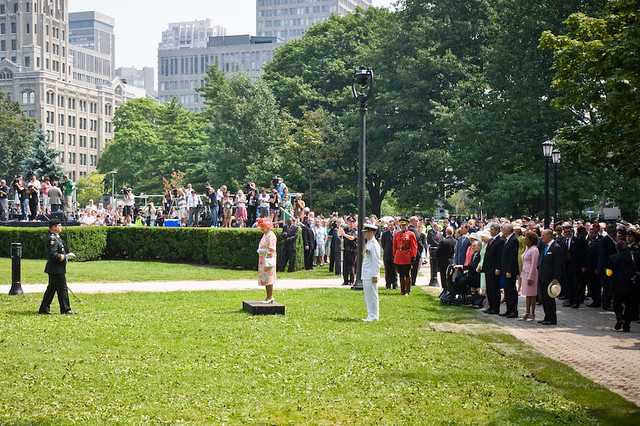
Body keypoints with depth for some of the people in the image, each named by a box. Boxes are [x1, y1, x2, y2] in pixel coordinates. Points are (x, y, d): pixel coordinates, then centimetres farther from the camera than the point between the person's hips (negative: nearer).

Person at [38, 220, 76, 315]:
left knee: (51, 289, 14)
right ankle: (65, 309, 3)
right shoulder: (52, 239, -17)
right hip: (56, 269, -11)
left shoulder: (56, 238, 15)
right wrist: (66, 256, -17)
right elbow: (52, 255, -24)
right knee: (62, 289, -3)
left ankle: (44, 309, 19)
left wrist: (66, 255, 11)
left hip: (57, 269, 11)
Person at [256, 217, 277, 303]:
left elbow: (271, 251, -19)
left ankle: (270, 297, 0)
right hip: (263, 260, 10)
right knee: (264, 279, 11)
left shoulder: (271, 236, -15)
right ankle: (268, 297, 17)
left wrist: (268, 264, -22)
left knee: (268, 279, -6)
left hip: (268, 260, -10)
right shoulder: (265, 235, 15)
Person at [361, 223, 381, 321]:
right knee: (367, 296, 14)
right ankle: (370, 315, 22)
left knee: (372, 295, -4)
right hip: (365, 275, 10)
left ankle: (374, 316, 2)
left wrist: (375, 275, -18)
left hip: (371, 275, -10)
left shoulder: (374, 245, -14)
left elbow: (376, 261, -17)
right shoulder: (367, 244, 15)